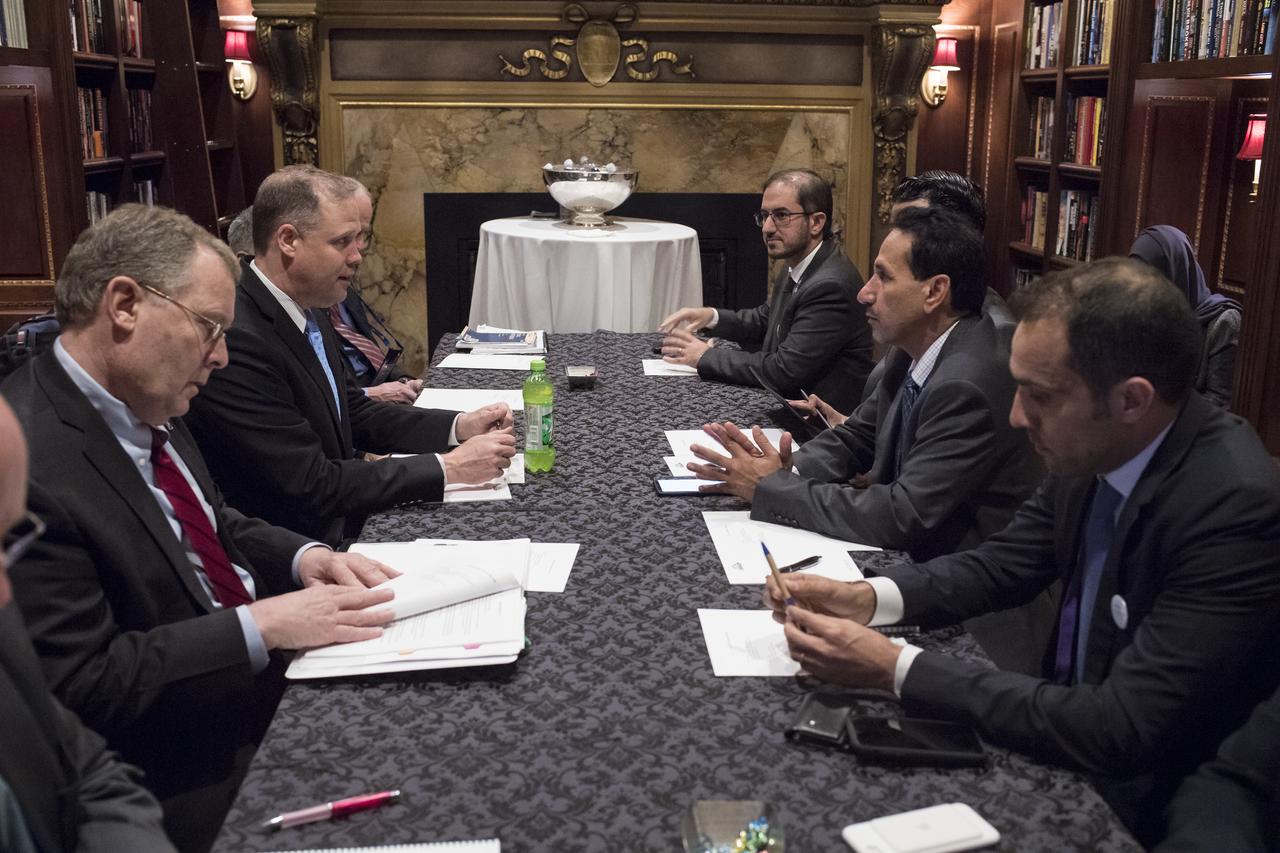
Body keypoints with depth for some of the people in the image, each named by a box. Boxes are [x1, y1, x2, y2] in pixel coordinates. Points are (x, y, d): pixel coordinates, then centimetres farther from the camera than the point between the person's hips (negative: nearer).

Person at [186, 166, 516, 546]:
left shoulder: (305, 312, 4)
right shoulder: (236, 340, -24)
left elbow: (354, 413, 14)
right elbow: (311, 487, -24)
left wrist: (460, 426, 0)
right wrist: (450, 467, -19)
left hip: (341, 528, 8)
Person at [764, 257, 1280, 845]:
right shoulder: (1092, 449, -8)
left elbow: (1118, 732, -30)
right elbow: (1000, 566, 6)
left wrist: (895, 668, -28)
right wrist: (864, 599, -11)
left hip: (1135, 800, -6)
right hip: (1071, 727, 6)